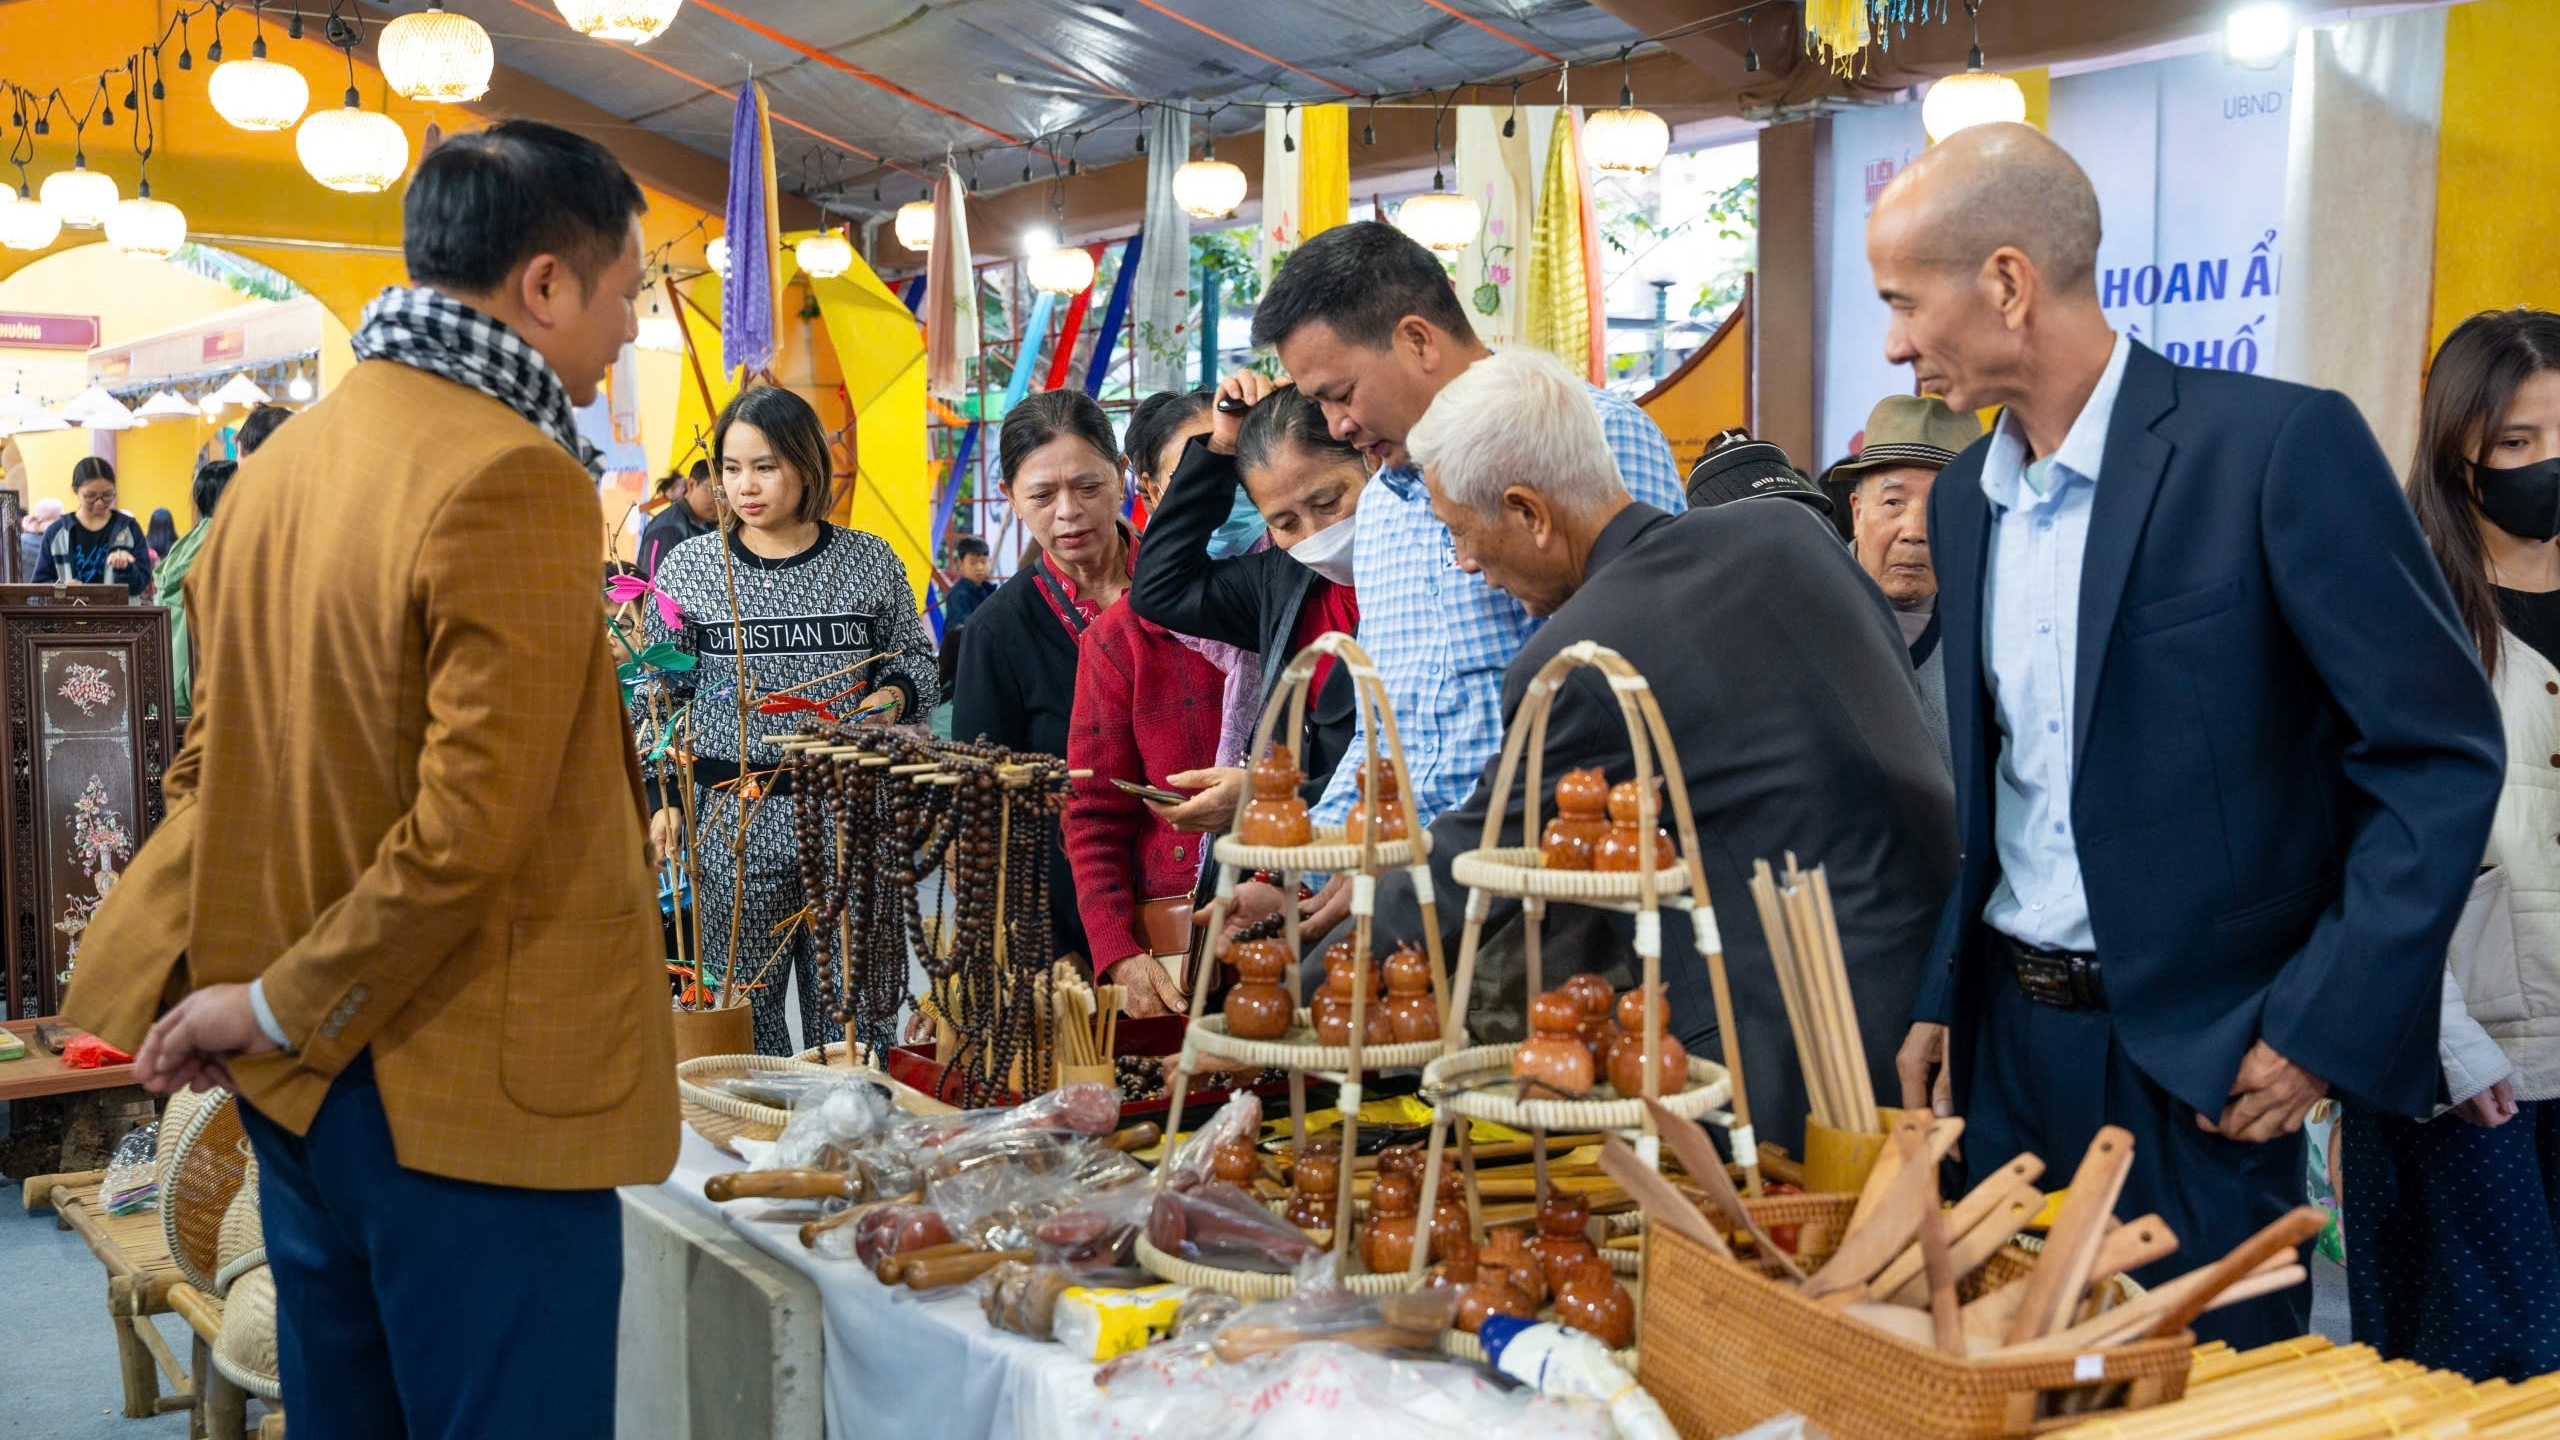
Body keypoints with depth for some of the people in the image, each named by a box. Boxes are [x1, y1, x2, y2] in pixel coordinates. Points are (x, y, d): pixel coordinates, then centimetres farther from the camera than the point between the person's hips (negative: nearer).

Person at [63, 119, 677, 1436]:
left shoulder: (281, 462, 9)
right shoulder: (514, 481, -17)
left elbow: (211, 757, 12)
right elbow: (475, 824, -22)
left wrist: (178, 979, 7)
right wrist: (280, 1005, -11)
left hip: (300, 1085, 9)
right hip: (466, 1103, -8)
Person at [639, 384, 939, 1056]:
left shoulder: (870, 562, 5)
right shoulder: (688, 567, 4)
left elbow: (917, 660, 17)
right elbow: (655, 700, 8)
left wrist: (894, 696, -5)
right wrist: (661, 799, -1)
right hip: (730, 818, 0)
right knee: (742, 1003, 1)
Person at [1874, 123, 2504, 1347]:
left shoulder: (2280, 445, -14)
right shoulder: (1964, 499, 8)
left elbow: (2443, 751, -12)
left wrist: (2327, 1025, -15)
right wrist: (1938, 1000, 8)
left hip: (2198, 1053, -6)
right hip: (2008, 1034, 6)